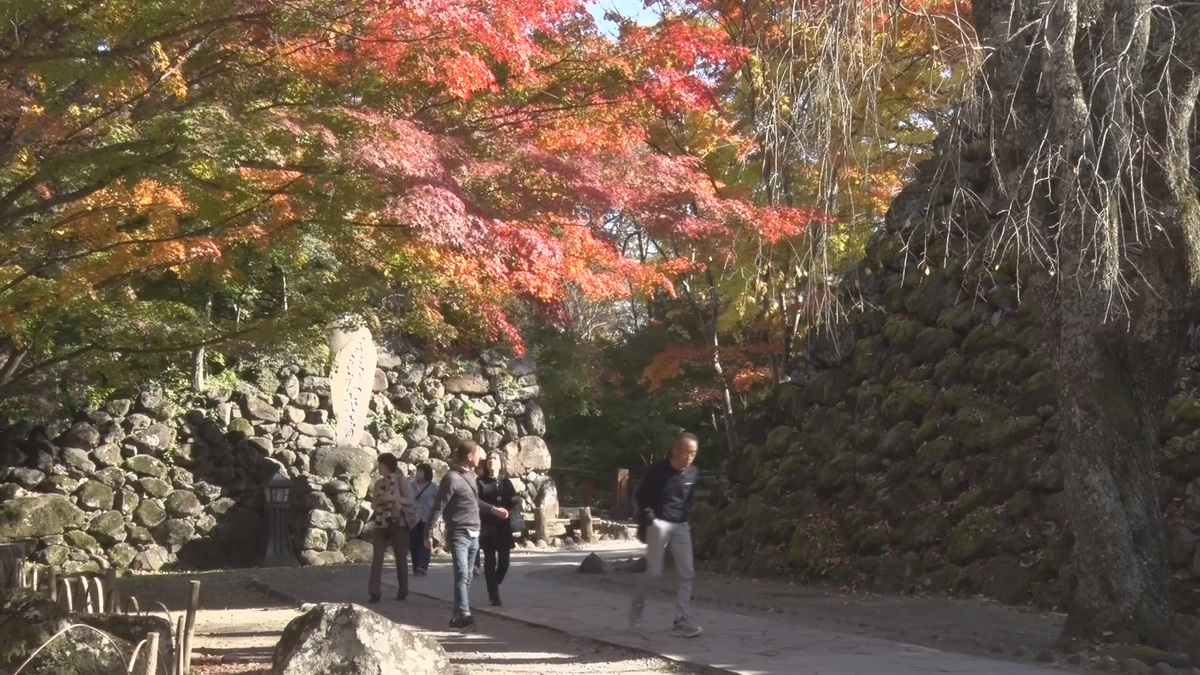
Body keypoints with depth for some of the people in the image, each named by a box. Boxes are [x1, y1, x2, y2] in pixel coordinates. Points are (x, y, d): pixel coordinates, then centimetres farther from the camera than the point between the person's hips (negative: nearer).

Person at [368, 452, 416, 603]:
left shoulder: (401, 481, -5)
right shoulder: (378, 483, 10)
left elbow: (410, 500, -10)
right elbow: (374, 503, 14)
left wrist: (393, 498, -21)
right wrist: (378, 500, -8)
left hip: (398, 523, -4)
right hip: (381, 524, 4)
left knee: (401, 558, 6)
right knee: (377, 557, -7)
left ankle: (403, 591, 18)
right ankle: (374, 592, -9)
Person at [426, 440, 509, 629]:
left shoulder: (470, 475, 12)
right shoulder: (452, 478, -14)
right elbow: (438, 507, -14)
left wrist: (493, 509, 29)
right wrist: (429, 533, -15)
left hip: (474, 535, 8)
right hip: (459, 534, -8)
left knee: (467, 576, 8)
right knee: (461, 574, -17)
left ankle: (459, 615, 12)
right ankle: (463, 614, -23)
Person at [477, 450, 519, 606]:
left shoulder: (506, 482, 12)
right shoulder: (480, 482, -2)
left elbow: (512, 503, 13)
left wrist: (516, 501, -7)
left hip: (504, 527, 4)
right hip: (488, 527, -4)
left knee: (504, 560, 3)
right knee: (490, 560, -2)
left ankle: (493, 588, 26)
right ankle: (494, 593, 5)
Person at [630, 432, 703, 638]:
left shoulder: (693, 473, 1)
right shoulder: (658, 469, -14)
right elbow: (641, 495, -5)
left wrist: (686, 517, 9)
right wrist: (650, 519, -12)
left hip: (681, 526, 5)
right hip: (660, 523, -5)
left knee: (687, 573, -3)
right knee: (654, 571, -4)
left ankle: (681, 621, 0)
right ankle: (637, 606, 22)